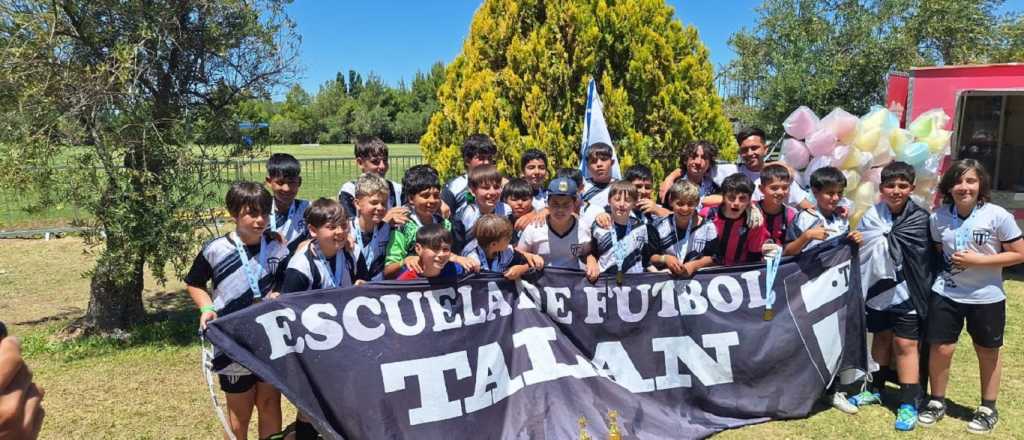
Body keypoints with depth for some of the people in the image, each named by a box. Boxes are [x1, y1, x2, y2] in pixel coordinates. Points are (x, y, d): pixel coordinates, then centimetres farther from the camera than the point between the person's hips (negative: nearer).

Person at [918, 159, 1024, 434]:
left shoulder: (998, 216, -13)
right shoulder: (938, 217, -3)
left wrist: (977, 260, -19)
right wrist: (945, 268, -4)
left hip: (986, 298, -2)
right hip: (946, 295, 2)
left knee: (988, 353, 14)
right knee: (940, 349, 5)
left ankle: (988, 409, 31)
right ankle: (936, 402, 24)